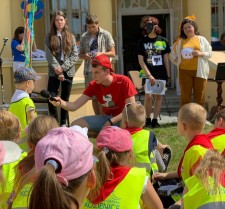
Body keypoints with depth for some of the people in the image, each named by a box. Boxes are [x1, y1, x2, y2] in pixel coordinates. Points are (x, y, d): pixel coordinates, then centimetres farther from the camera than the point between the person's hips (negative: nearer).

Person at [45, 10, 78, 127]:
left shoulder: (71, 37, 6)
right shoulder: (49, 37, 3)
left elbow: (75, 55, -1)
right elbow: (49, 55, -5)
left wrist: (63, 67, -13)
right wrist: (57, 69, -15)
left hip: (68, 72, 1)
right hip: (54, 72, -1)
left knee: (65, 98, 8)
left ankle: (63, 123, 17)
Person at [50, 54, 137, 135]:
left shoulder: (123, 81, -17)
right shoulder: (94, 85, -4)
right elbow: (75, 105, -10)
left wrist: (111, 122, -24)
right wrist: (61, 102, -32)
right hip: (106, 117, 5)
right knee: (76, 124, -14)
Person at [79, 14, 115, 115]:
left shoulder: (106, 35, 1)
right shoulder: (84, 37, 9)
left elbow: (113, 53, 2)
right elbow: (80, 54, 15)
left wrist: (101, 53, -16)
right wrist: (84, 56, -9)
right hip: (89, 70, 3)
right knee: (94, 97, 8)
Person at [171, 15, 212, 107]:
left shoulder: (201, 39, 6)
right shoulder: (180, 41, 7)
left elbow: (209, 53, 5)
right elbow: (174, 53, 16)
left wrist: (200, 53, -12)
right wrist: (176, 60, -2)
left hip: (199, 71, 0)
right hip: (185, 71, 0)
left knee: (199, 96, 4)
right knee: (185, 96, 3)